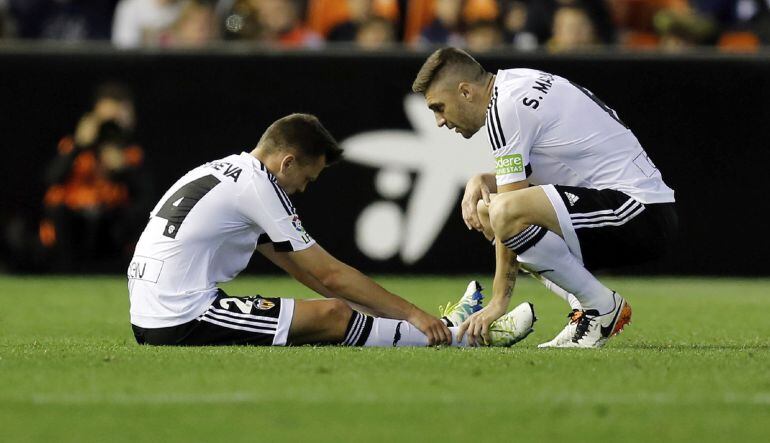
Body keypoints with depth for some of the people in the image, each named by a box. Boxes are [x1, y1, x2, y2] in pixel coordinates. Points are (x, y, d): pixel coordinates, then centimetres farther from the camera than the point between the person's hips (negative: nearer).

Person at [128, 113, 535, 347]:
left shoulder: (230, 170, 19)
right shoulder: (257, 185, -11)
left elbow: (296, 265, 24)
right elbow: (331, 275, -9)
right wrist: (411, 312, -3)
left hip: (151, 322, 10)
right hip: (183, 326, -10)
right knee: (330, 315, -8)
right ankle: (455, 334, -1)